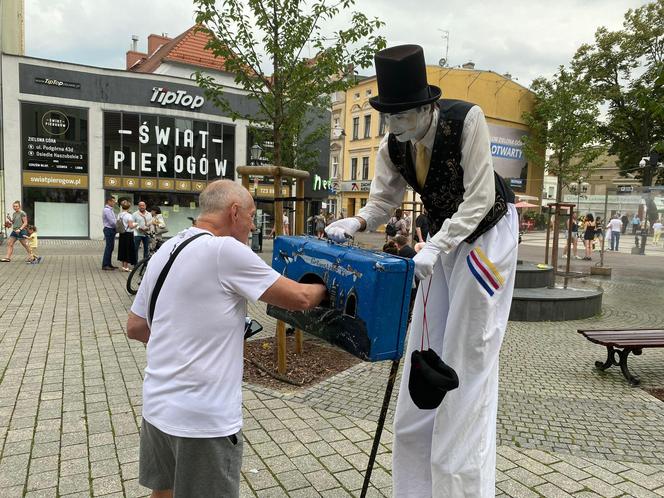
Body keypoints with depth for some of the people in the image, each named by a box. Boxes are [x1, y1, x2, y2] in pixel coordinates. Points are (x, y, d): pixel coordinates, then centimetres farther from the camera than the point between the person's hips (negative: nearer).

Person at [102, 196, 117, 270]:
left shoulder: (110, 210, 16)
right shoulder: (107, 210, -14)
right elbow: (112, 222, -19)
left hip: (111, 230, 10)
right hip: (109, 230, -10)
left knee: (110, 248, 12)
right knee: (108, 247, -7)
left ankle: (109, 264, 18)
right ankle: (105, 265, -3)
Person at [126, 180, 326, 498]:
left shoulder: (164, 251, 6)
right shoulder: (225, 250, -17)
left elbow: (135, 328, 13)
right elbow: (300, 299, -12)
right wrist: (324, 287, 8)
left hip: (157, 407, 8)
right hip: (204, 419, -7)